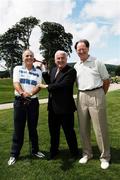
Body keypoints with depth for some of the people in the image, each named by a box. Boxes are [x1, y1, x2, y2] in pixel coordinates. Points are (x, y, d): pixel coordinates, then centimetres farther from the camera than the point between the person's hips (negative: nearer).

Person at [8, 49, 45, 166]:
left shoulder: (38, 72, 7)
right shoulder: (17, 68, 4)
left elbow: (38, 86, -3)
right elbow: (16, 83, -9)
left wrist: (30, 94, -24)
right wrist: (22, 93, -29)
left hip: (33, 102, 2)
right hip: (19, 101, -1)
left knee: (33, 128, 11)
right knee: (18, 129, 3)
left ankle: (35, 150, 27)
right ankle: (14, 154, 15)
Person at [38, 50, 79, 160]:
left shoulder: (71, 71, -14)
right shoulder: (53, 70, 11)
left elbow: (62, 85, -24)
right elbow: (49, 82, 10)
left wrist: (46, 86, -17)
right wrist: (44, 71, 0)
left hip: (65, 107, -7)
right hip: (53, 107, 7)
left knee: (69, 131, 7)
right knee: (53, 131, 20)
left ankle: (74, 153, 29)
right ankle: (54, 151, 39)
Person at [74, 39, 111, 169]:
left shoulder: (97, 62, -2)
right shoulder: (76, 66, 11)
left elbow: (106, 81, 3)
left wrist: (100, 95, 8)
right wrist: (82, 94, 10)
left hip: (96, 95, -4)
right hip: (81, 97, 5)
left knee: (100, 128, 0)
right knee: (83, 128, 10)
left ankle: (105, 157, 15)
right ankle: (87, 153, 27)